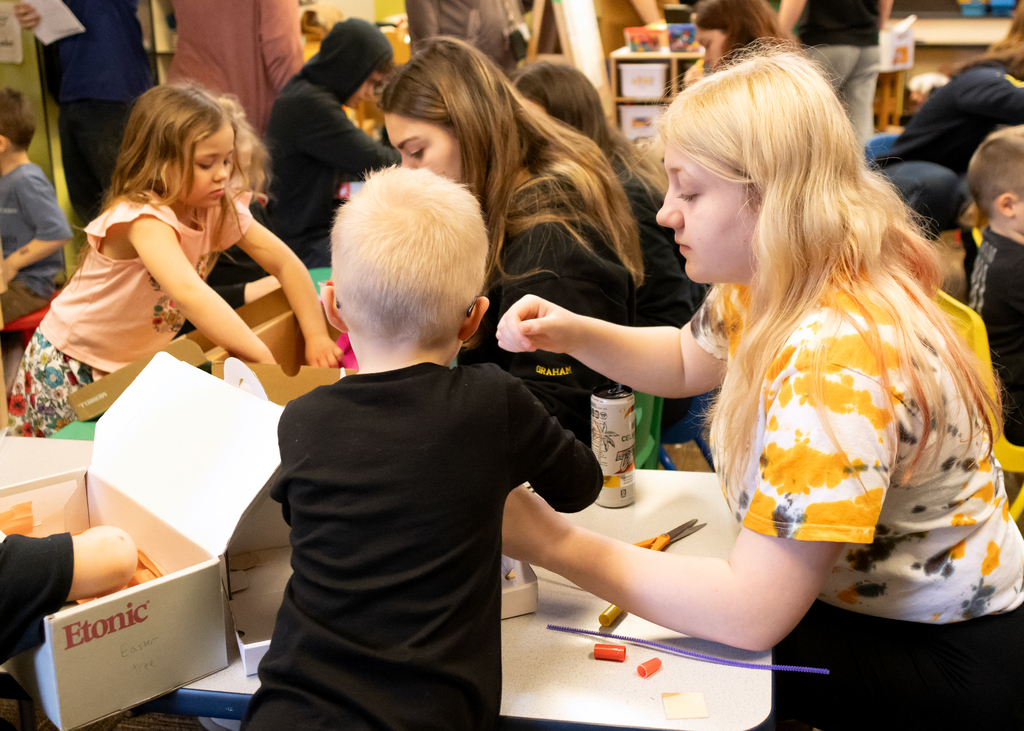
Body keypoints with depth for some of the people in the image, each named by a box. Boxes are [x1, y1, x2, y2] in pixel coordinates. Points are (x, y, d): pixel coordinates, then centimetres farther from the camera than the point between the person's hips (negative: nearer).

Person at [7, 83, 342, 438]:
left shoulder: (220, 209, -10)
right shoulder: (144, 219, -33)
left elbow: (287, 264, -7)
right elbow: (188, 292, -48)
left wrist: (317, 336, -18)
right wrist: (263, 358, -51)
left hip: (139, 362, 6)